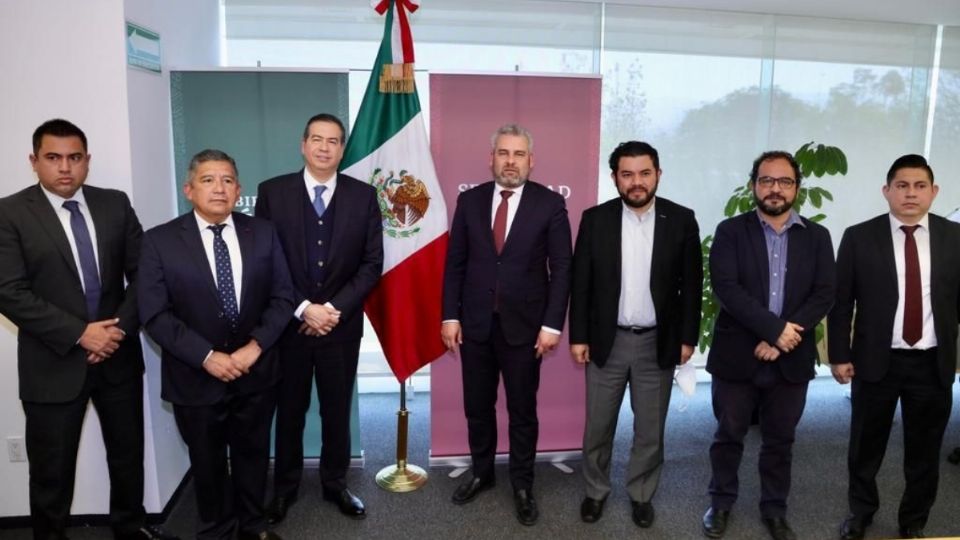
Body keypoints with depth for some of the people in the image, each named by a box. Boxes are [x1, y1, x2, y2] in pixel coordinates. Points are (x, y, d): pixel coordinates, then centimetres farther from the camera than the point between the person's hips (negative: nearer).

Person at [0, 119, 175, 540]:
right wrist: (79, 334, -19)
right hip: (53, 364, -3)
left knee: (128, 453, 18)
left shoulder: (116, 204, 2)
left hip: (118, 356, 4)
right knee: (52, 470, 9)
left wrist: (120, 328, -12)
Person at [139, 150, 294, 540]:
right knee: (207, 464, 16)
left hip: (256, 372, 2)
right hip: (196, 377, -2)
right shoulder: (159, 241, -8)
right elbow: (155, 314, -12)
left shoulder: (263, 233, 0)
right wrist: (207, 357, -19)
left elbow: (282, 297, -2)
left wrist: (255, 346, -14)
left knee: (253, 455, 18)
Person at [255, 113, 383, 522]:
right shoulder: (272, 192, -3)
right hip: (288, 323, 0)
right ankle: (285, 486, 32)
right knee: (289, 409, 14)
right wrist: (303, 308, -14)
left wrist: (334, 308, -12)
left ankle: (335, 483, 32)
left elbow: (371, 264, -2)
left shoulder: (363, 195, -1)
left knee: (337, 409, 13)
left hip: (342, 324, 1)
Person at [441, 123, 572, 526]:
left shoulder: (550, 204, -5)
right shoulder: (469, 201, 2)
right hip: (475, 322, 3)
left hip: (524, 324, -2)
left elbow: (561, 268, -5)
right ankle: (481, 472, 36)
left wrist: (552, 324, -10)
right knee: (477, 407, 15)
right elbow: (455, 263, 4)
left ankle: (522, 485, 28)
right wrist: (450, 316, -1)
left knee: (523, 411, 10)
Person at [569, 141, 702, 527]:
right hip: (606, 341, 0)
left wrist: (688, 337, -1)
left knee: (650, 430, 13)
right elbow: (580, 283, -1)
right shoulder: (595, 219, -4)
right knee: (598, 427, 11)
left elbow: (691, 285, 1)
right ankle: (595, 491, 32)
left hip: (658, 343, 0)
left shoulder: (681, 220, -4)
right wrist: (578, 336, -3)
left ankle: (641, 494, 33)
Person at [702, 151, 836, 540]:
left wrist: (780, 340, -15)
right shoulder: (731, 231, -3)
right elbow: (725, 288, -14)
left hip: (791, 359, 2)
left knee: (780, 440, 14)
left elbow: (824, 295, -3)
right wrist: (775, 327, -20)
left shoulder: (817, 237, 5)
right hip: (737, 356, -2)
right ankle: (721, 503, 30)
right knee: (729, 435, 11)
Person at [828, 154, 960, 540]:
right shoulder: (859, 237, -4)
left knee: (924, 452, 14)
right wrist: (840, 356, -6)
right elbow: (841, 302, -3)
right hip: (875, 362, -1)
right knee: (865, 447, 14)